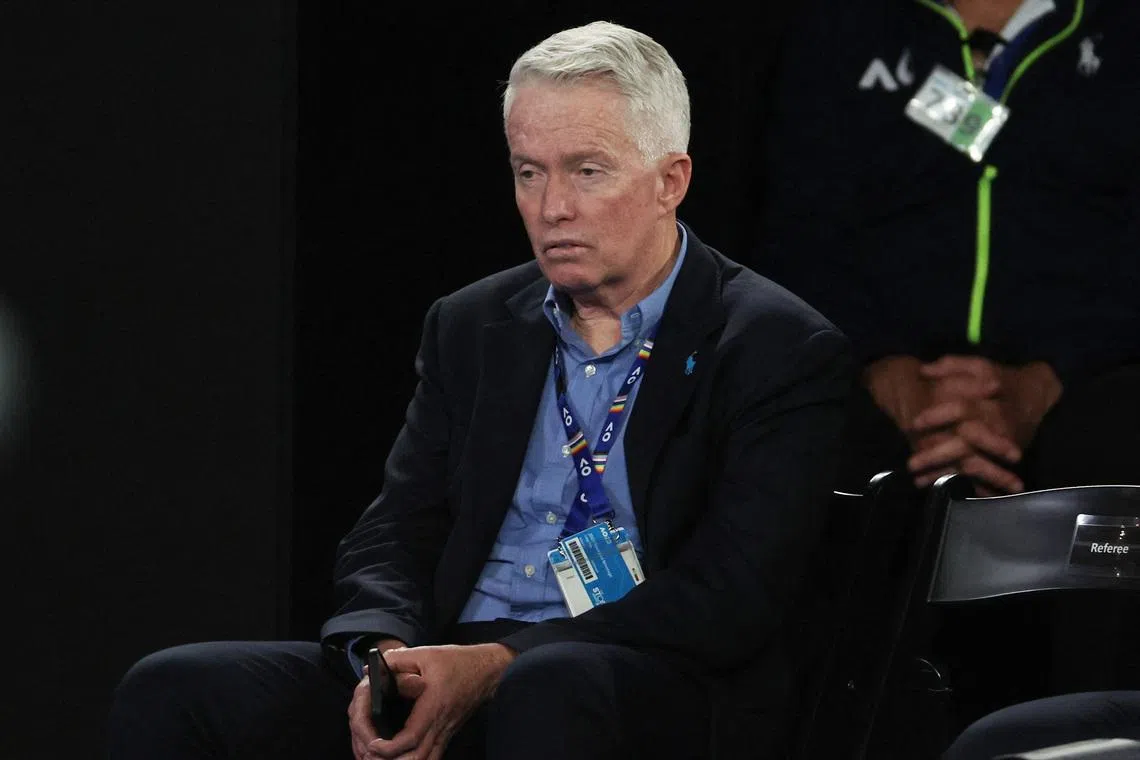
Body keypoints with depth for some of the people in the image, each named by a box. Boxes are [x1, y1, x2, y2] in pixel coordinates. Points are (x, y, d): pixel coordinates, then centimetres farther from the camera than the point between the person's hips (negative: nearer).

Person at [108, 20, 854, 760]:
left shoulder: (784, 352, -2)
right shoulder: (471, 328, 17)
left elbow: (729, 598, -11)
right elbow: (392, 535, 15)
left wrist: (497, 667, -18)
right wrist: (384, 659, -9)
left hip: (659, 692, -5)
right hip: (452, 666, 5)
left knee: (547, 692, -41)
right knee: (171, 694, -18)